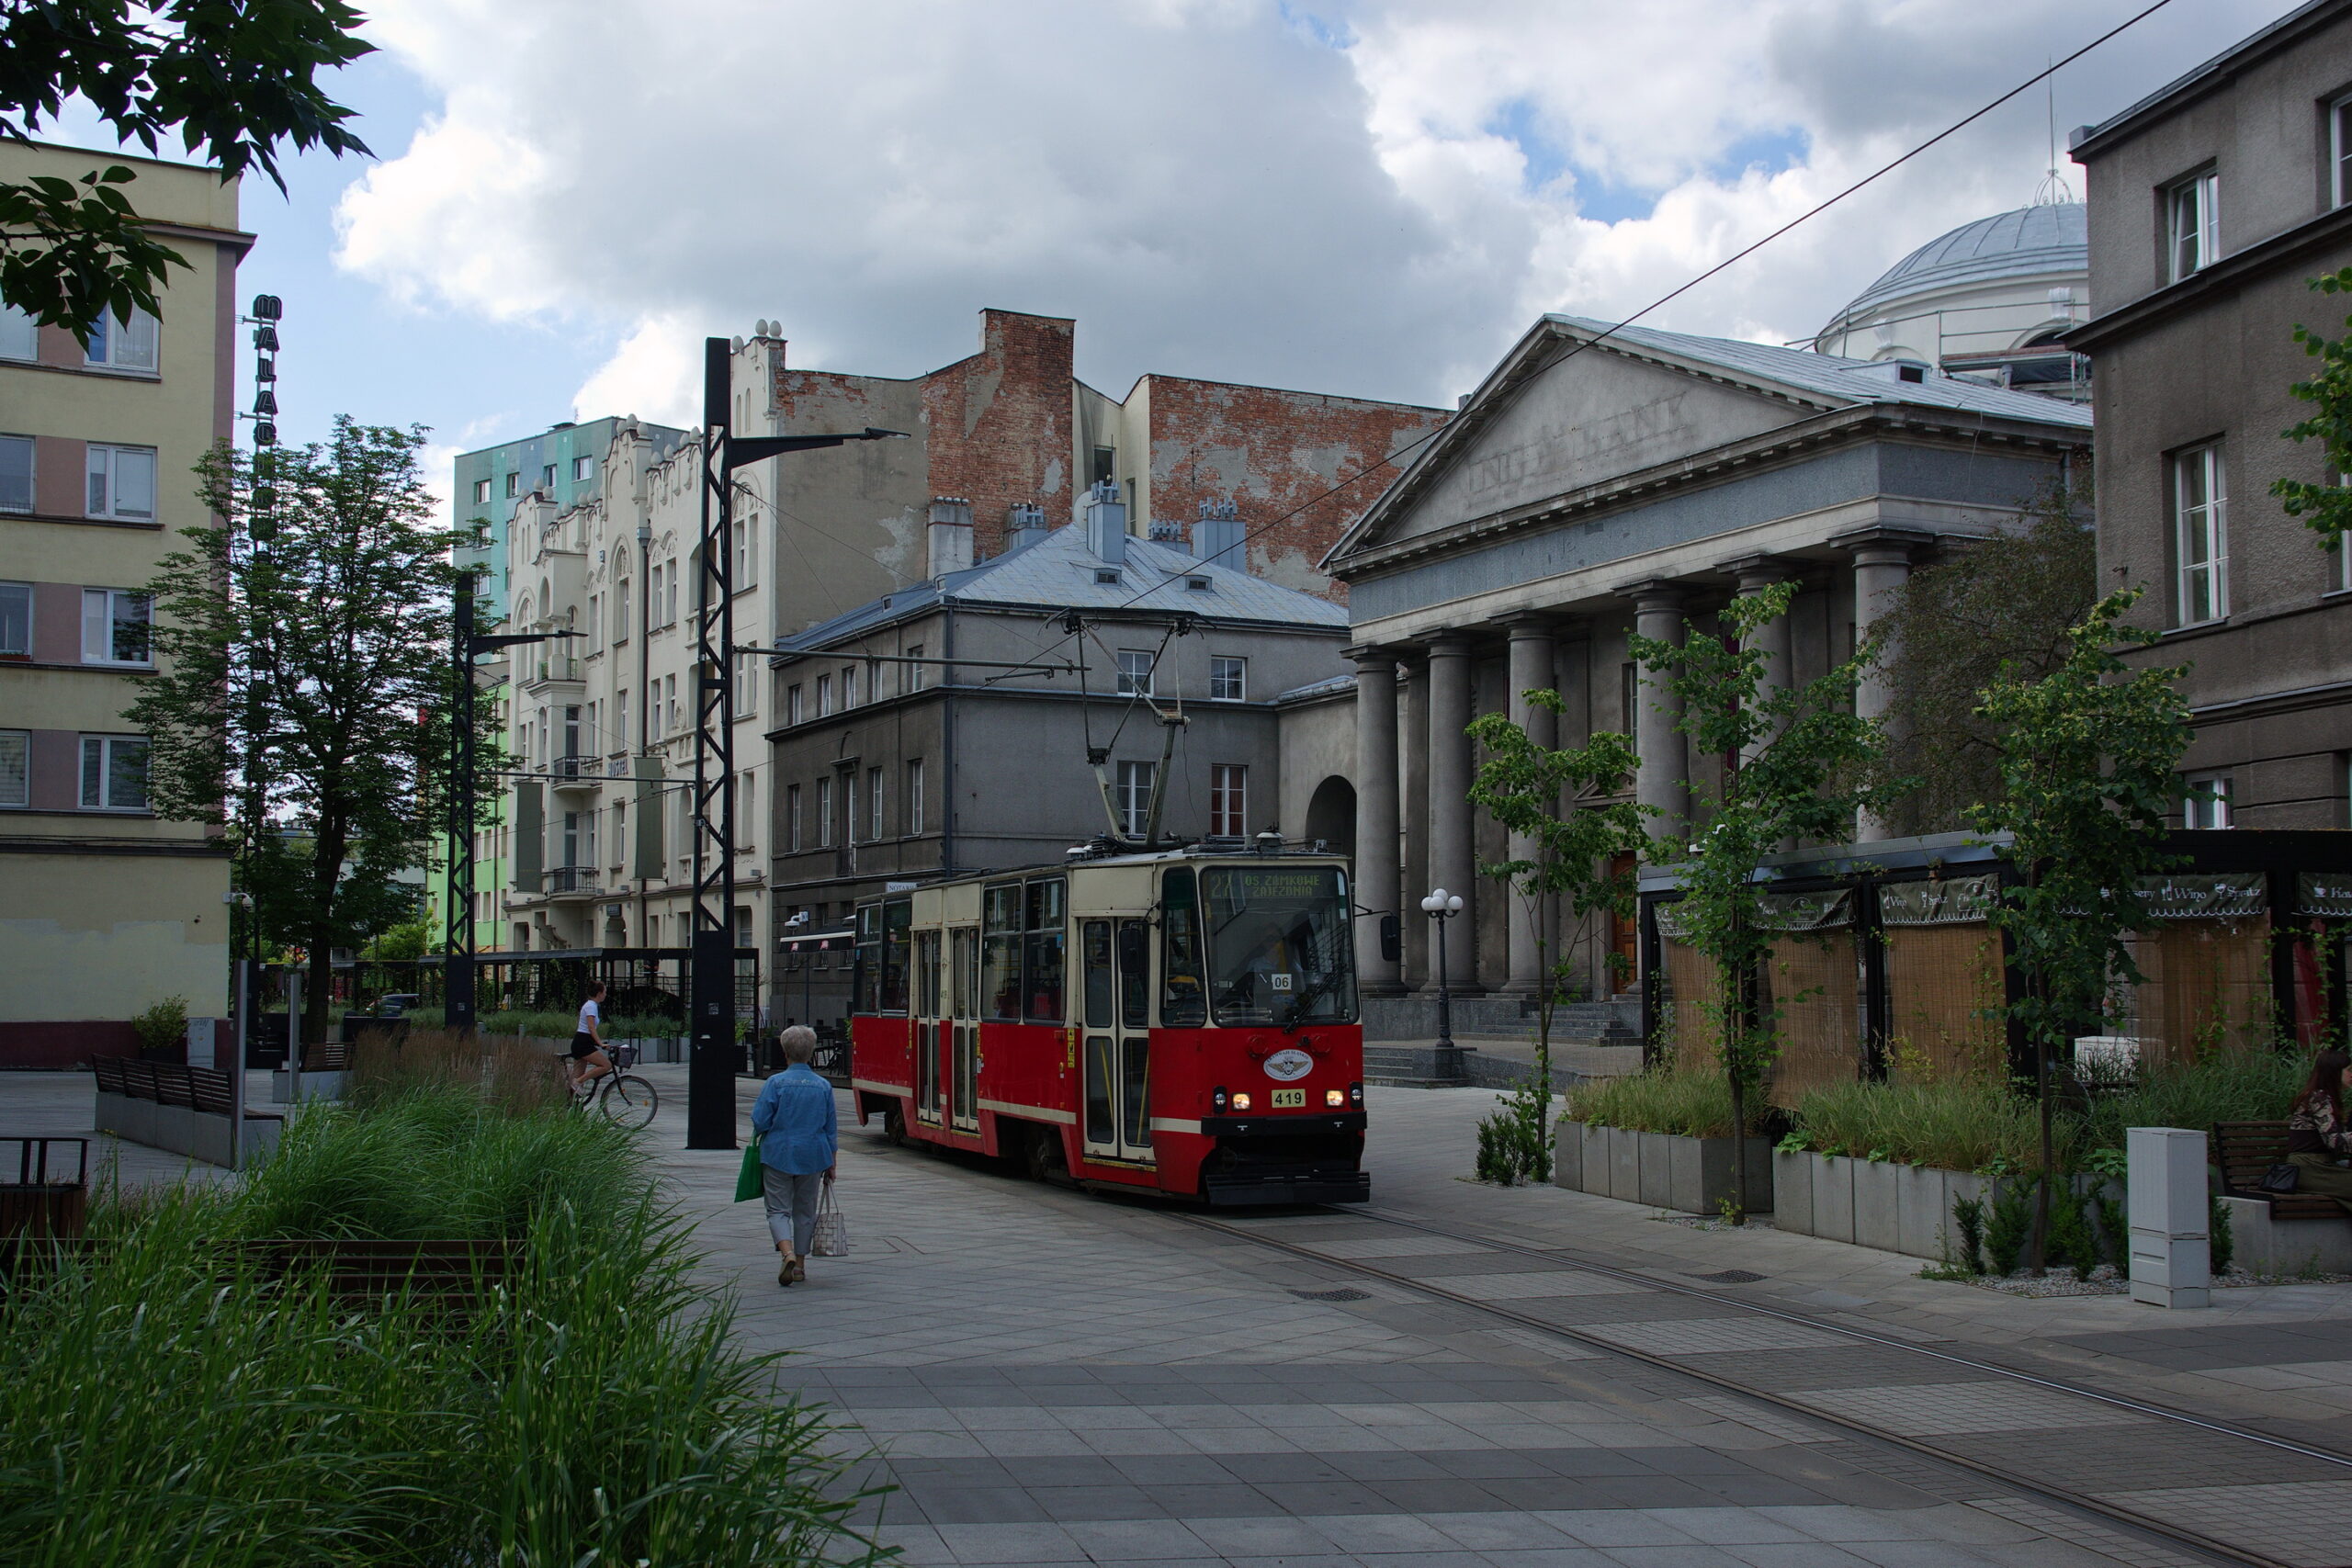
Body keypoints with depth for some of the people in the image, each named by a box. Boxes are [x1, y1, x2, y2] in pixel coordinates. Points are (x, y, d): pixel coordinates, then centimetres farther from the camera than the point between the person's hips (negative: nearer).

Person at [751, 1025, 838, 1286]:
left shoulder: (776, 1083, -9)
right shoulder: (823, 1086, 1)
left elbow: (760, 1122, -12)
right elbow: (831, 1128, 6)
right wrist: (831, 1164, 15)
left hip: (778, 1155, -3)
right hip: (812, 1157, 3)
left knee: (779, 1209, 2)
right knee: (805, 1211, 15)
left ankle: (788, 1254, -21)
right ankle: (800, 1265, 19)